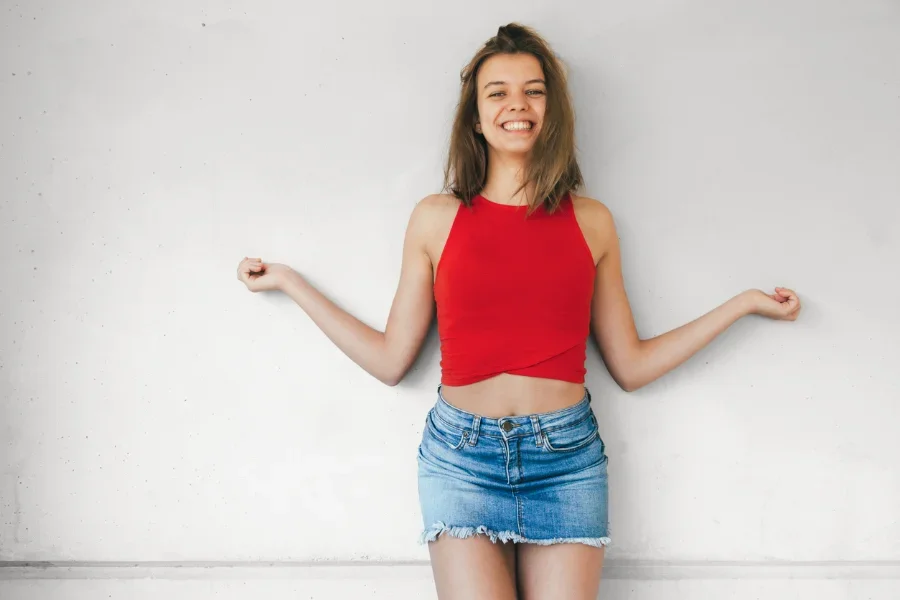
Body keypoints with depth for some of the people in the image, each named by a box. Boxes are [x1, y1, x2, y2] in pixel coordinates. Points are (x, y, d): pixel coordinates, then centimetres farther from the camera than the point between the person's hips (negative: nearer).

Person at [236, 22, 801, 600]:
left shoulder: (591, 221, 7)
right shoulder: (436, 218, 5)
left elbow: (630, 366, 10)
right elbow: (391, 359, 7)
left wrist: (744, 302, 12)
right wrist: (289, 281, 11)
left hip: (566, 458, 1)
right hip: (461, 455, -1)